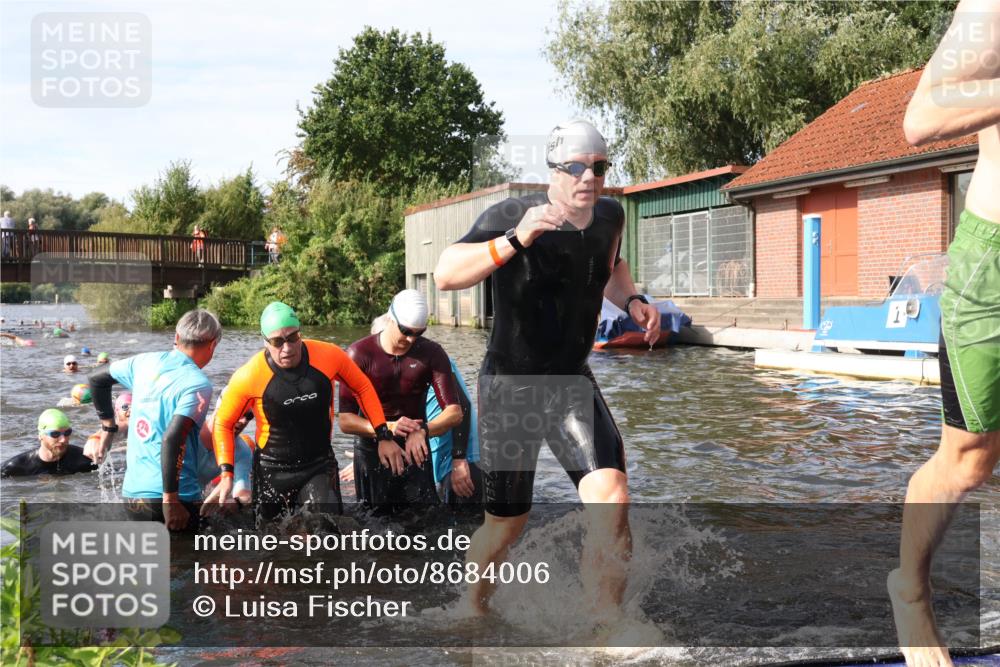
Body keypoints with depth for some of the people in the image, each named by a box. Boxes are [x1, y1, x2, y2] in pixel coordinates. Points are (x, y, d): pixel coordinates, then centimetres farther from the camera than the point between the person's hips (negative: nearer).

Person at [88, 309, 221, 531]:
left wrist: (108, 427, 28)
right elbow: (172, 438, -26)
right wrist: (171, 499, -20)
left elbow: (97, 378, 20)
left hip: (132, 490, 7)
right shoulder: (198, 385, -15)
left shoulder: (146, 362, 6)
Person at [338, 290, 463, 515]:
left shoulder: (431, 353, -6)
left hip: (416, 452, 1)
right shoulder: (360, 353, -12)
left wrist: (424, 430, -32)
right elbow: (345, 421, -15)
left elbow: (454, 412, -12)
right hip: (372, 453, -1)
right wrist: (387, 428, -33)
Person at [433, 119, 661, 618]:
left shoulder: (610, 217, 1)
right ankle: (473, 603, 40)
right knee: (507, 522, 9)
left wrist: (631, 301, 4)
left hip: (573, 383, 4)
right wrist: (515, 241, -44)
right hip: (509, 386, -4)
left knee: (611, 500, -19)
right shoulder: (510, 217, -18)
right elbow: (445, 275, -32)